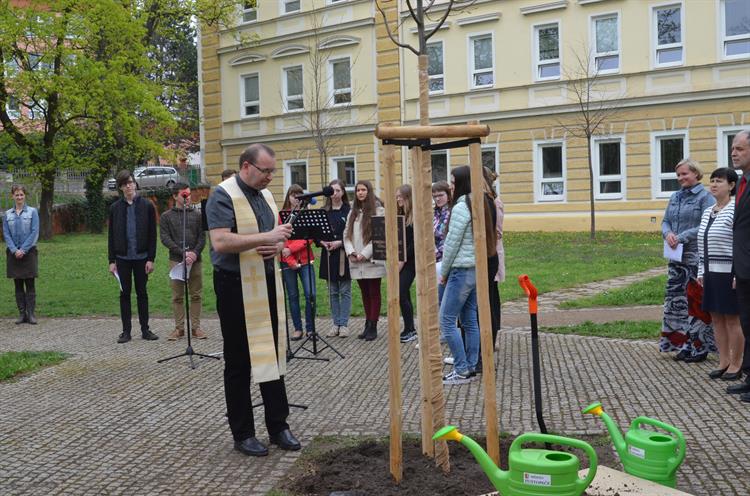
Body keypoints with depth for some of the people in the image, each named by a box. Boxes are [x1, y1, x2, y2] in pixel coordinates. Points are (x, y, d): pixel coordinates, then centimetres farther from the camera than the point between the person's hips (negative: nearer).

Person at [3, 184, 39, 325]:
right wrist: (15, 250, -11)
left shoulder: (32, 211, -1)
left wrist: (23, 250, -13)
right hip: (13, 253, 3)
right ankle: (22, 314, 11)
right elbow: (6, 234, 3)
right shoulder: (8, 214, 7)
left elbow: (34, 233, -7)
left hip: (29, 252, -3)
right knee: (18, 285, 6)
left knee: (30, 284, -2)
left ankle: (31, 314, 2)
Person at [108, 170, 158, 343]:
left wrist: (151, 258, -7)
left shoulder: (146, 206, 0)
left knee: (142, 293, 6)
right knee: (125, 293, 6)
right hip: (123, 258, 1)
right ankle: (126, 330, 12)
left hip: (141, 257, -1)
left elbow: (152, 234, -1)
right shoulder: (115, 208, 5)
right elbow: (111, 236, 6)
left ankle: (145, 329, 13)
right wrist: (112, 260, 0)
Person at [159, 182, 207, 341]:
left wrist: (195, 253, -11)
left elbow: (202, 237, 6)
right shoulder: (166, 216, 6)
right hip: (176, 260, -1)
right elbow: (165, 238, -3)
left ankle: (196, 327, 10)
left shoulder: (197, 215, 11)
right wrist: (183, 253, -14)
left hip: (195, 260, 1)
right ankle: (179, 328, 9)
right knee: (177, 296, 2)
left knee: (196, 295, 3)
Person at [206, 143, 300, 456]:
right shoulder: (223, 195, -11)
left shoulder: (266, 195, 13)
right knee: (239, 362, 4)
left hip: (268, 283, 7)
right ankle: (242, 434, 16)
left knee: (273, 355, 10)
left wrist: (277, 246, -3)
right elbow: (220, 242, -23)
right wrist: (265, 237, -23)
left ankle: (278, 425, 21)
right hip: (237, 287, -7)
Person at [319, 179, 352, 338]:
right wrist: (323, 242, -10)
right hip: (328, 255, 4)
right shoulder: (323, 211, 7)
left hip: (344, 255, -4)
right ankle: (336, 323, 17)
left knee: (345, 291, 3)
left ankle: (344, 324, 9)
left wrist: (339, 243, -17)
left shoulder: (349, 211, -4)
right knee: (333, 292, 10)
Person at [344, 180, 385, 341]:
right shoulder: (352, 213, 14)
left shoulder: (378, 211, -5)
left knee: (374, 293, 1)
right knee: (365, 293, 12)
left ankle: (373, 327, 6)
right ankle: (368, 325, 19)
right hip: (356, 262, 5)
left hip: (372, 260, -5)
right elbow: (346, 234, 11)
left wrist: (365, 254, -15)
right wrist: (350, 252, -6)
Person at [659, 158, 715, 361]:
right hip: (676, 256, 7)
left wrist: (682, 237, -19)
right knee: (676, 299, 8)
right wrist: (668, 234, -7)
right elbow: (666, 221, 14)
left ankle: (699, 346, 7)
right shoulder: (675, 196, 15)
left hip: (696, 256, -7)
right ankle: (682, 343, 19)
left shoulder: (705, 197, -6)